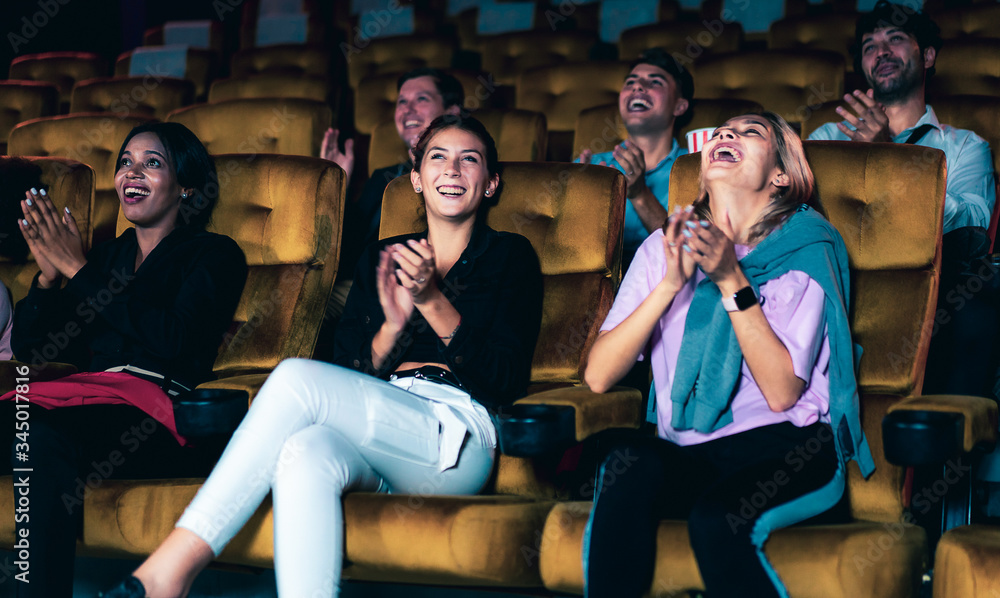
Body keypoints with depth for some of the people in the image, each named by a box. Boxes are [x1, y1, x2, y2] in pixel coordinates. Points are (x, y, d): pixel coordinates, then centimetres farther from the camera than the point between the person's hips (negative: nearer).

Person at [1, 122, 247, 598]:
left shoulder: (213, 255, 12)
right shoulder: (107, 255, 28)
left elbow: (172, 337, -8)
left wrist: (78, 271, -4)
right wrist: (48, 275, 2)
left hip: (162, 416, -5)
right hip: (90, 402, 5)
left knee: (40, 437, -35)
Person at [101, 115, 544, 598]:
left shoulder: (510, 257, 14)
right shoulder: (380, 258, 24)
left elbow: (506, 380, 0)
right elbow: (351, 369, 13)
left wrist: (433, 301, -11)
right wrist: (393, 325, -8)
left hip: (457, 439, -3)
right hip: (382, 439, 3)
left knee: (296, 378, -28)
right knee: (305, 453, -37)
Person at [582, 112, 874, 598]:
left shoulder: (804, 248, 2)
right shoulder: (665, 247, 12)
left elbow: (782, 391, -9)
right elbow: (598, 376, 0)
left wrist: (733, 282, -15)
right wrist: (670, 283, -10)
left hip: (784, 446, -2)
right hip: (687, 454, 3)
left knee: (716, 516, -34)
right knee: (630, 462, -32)